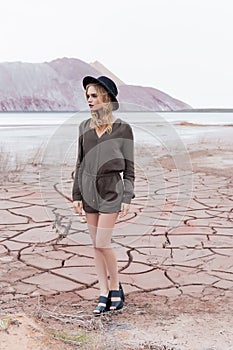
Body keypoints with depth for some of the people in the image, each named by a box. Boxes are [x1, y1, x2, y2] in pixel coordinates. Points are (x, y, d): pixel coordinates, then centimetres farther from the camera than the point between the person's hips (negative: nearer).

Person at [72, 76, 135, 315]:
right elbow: (80, 163, 10)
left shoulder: (123, 128, -4)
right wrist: (76, 195, 6)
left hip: (111, 188, -4)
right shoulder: (85, 127, 7)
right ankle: (104, 293, 16)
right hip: (89, 188, 5)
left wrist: (127, 198, -7)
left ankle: (116, 287, 14)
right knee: (96, 244, 7)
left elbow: (129, 166, -2)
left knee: (102, 243, -8)